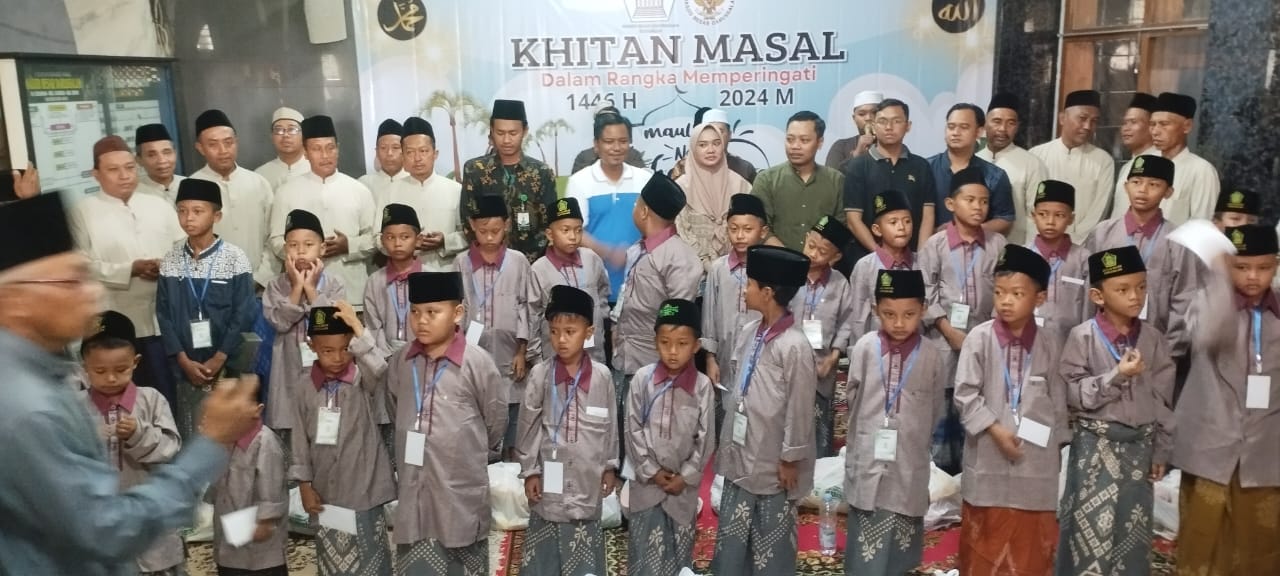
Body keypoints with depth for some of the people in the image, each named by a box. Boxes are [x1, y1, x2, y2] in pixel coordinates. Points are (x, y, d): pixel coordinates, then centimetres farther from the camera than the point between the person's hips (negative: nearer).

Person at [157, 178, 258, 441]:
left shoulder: (235, 258, -6)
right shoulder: (170, 260, 4)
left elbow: (243, 315, -8)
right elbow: (164, 314, 4)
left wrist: (218, 360, -12)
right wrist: (184, 360, -5)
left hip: (226, 366, -3)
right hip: (186, 367, 3)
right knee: (189, 435, 8)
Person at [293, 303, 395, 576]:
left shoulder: (363, 379, -9)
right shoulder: (305, 386, -2)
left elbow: (378, 368, -34)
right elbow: (301, 438, 3)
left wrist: (358, 328, -43)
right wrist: (304, 484, 2)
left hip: (363, 490, -3)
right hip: (325, 493, 3)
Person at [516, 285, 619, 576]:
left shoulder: (602, 375, -6)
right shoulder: (540, 374, -9)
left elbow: (611, 424, 4)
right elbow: (528, 425, -2)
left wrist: (610, 466, 8)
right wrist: (529, 471, -1)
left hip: (588, 477, 1)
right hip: (550, 475, -1)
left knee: (585, 552, 12)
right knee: (544, 548, 9)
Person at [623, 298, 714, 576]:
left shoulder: (703, 386, -11)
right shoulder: (643, 379, -9)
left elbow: (705, 438, -6)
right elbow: (633, 429, -5)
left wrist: (685, 476, -8)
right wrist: (651, 471, -7)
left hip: (684, 481, 0)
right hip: (646, 478, 0)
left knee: (680, 546, 12)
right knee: (644, 545, 7)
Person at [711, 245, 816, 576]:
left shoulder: (794, 346, -20)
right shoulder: (749, 333, 2)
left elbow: (799, 409, -15)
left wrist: (791, 460, -11)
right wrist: (728, 444, 13)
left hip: (774, 463, -7)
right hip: (741, 456, 7)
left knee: (771, 543, 10)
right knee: (730, 542, 16)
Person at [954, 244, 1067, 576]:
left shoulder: (1050, 343, -2)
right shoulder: (979, 338, -10)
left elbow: (1058, 398, 7)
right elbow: (965, 394, -9)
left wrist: (1057, 444, 9)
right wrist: (995, 430, -14)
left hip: (1037, 455, 2)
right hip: (988, 454, -2)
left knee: (1033, 536, 13)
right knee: (985, 531, 11)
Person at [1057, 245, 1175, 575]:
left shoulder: (1153, 338, 1)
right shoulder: (1083, 336, -10)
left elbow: (1164, 398, 7)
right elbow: (1072, 393, -12)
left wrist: (1161, 449, 8)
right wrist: (1117, 375, -21)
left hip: (1140, 443, 4)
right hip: (1095, 442, -4)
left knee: (1134, 527, 13)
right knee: (1091, 526, 2)